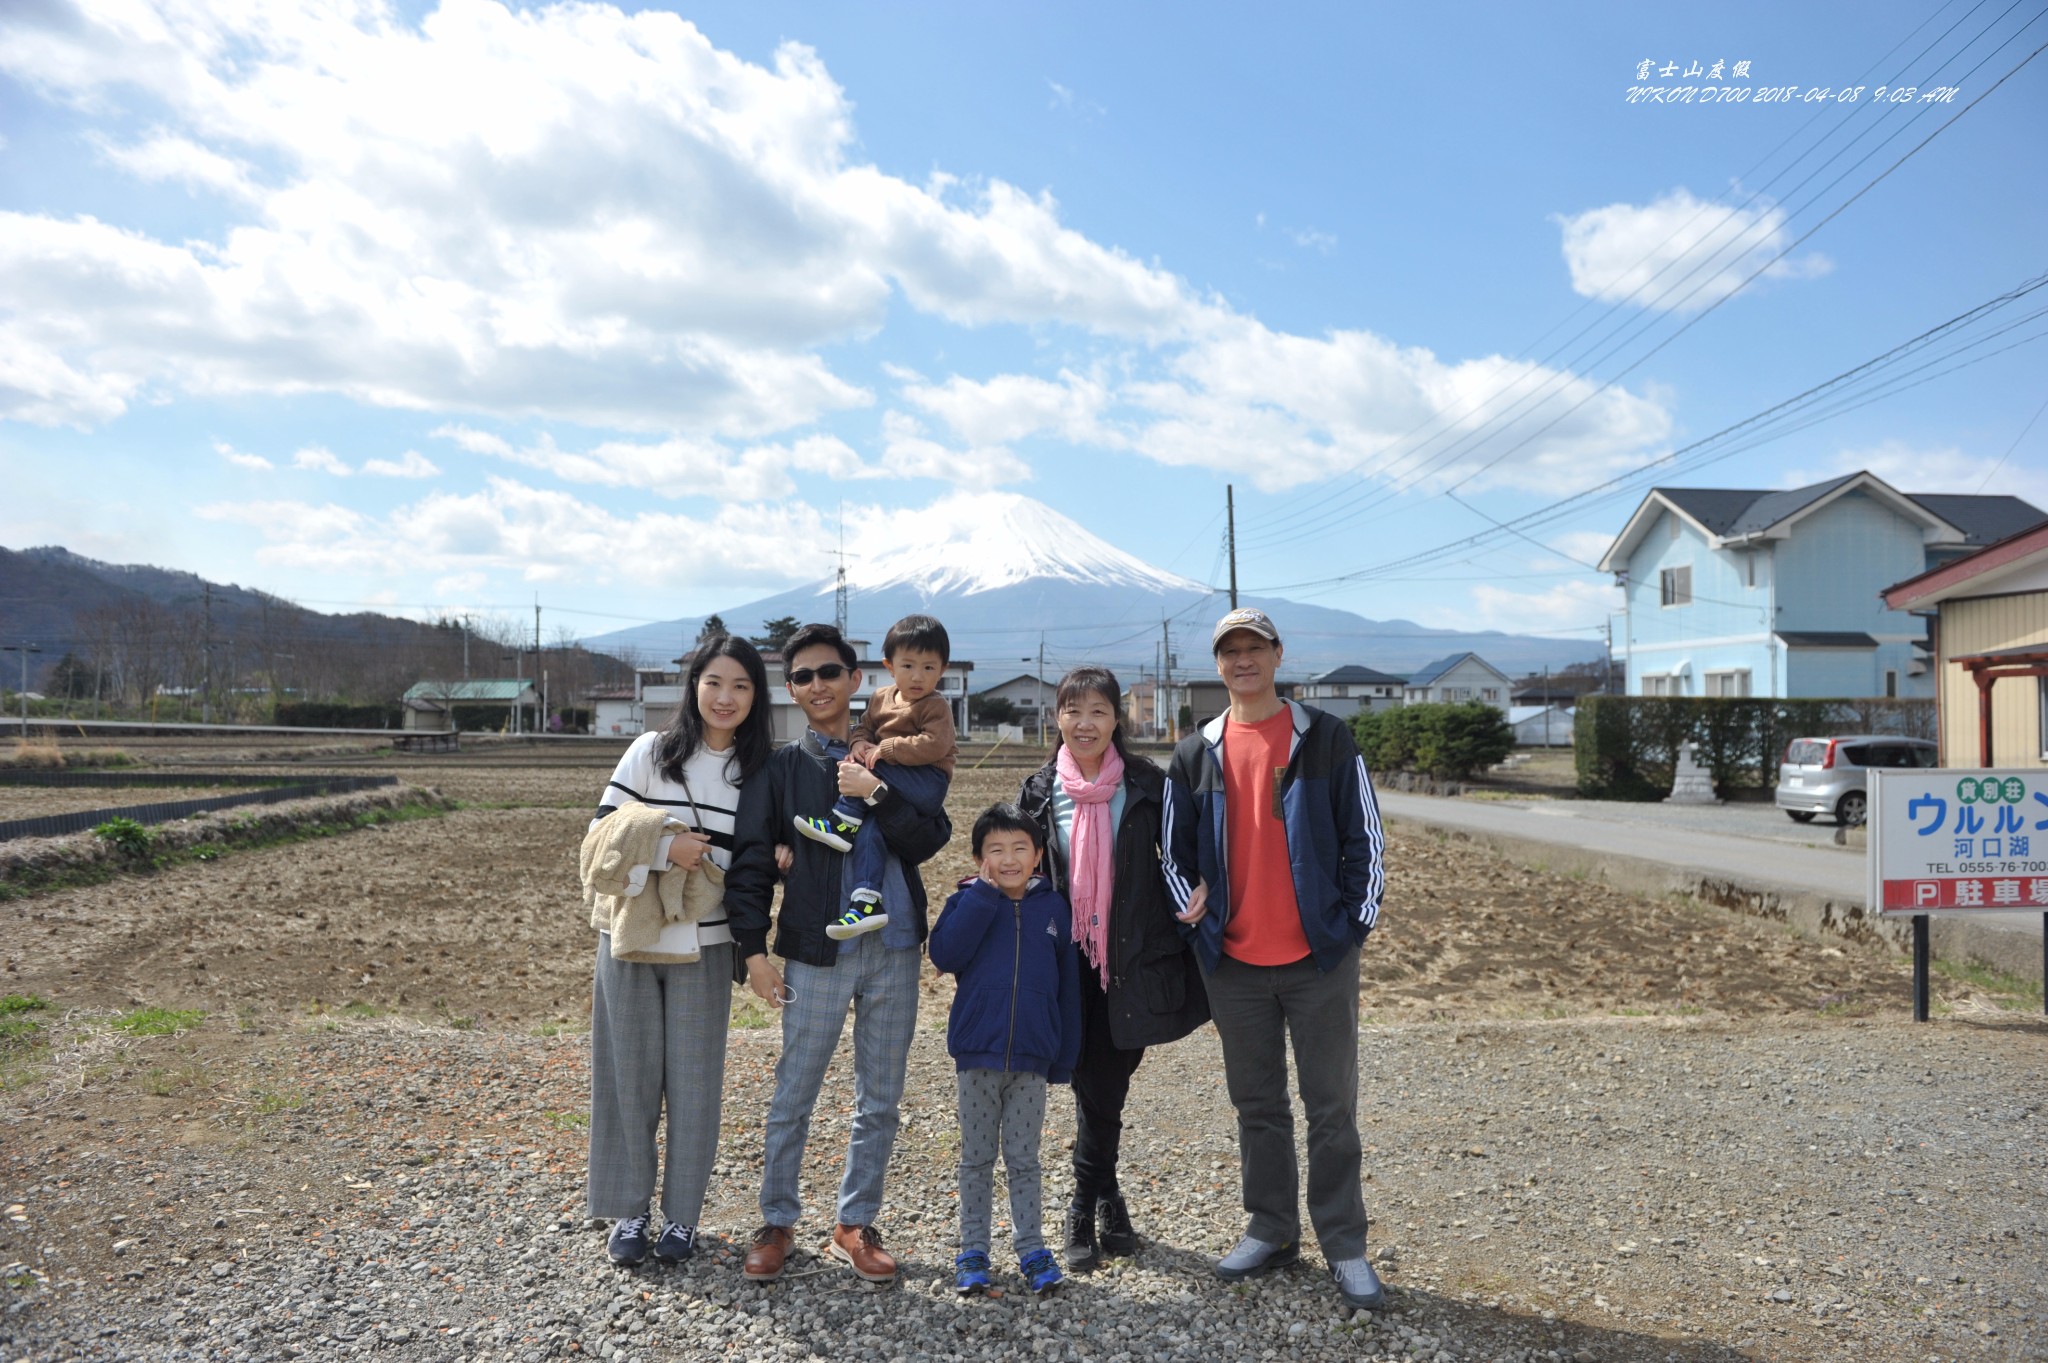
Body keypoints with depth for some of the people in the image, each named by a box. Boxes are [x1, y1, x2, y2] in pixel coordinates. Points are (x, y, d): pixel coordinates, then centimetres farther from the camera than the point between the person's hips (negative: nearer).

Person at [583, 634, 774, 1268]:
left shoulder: (759, 770, 3)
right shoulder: (651, 752, -2)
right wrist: (665, 847, -18)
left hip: (705, 944, 1)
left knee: (694, 1080, 5)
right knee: (629, 1075, 6)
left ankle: (682, 1215, 19)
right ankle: (628, 1211, 20)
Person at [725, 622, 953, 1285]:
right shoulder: (780, 770, 4)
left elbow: (931, 839, -3)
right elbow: (750, 863, 1)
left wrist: (875, 794, -15)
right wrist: (754, 950, -6)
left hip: (895, 951, 2)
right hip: (817, 954, -2)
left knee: (880, 1101, 10)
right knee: (792, 1099, 4)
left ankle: (856, 1224, 25)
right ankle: (777, 1223, 22)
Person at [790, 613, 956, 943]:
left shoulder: (936, 706, -7)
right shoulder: (881, 697, 14)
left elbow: (934, 745, -21)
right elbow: (865, 728, 19)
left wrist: (884, 749, -20)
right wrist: (859, 744, -6)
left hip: (928, 785, -5)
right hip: (891, 791, 5)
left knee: (871, 767, -25)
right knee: (869, 828, -20)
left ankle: (842, 822, -16)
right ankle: (867, 903, -25)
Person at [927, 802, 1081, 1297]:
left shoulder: (1053, 907, 2)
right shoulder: (969, 903, -1)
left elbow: (1067, 986, 6)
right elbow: (944, 954, -19)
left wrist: (1064, 1057, 5)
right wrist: (985, 893, -18)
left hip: (1032, 1057, 1)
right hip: (977, 1053, 0)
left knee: (1024, 1159, 10)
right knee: (976, 1158, 10)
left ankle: (1030, 1247, 20)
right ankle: (973, 1249, 20)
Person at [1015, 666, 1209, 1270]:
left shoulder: (1147, 784, -2)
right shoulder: (1039, 791, 3)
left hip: (1132, 962, -1)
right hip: (1069, 963, 1)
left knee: (1107, 1085, 5)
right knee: (1095, 1085, 5)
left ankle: (1088, 1209, 22)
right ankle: (1103, 1201, 22)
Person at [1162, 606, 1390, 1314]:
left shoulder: (1326, 739, -1)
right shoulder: (1195, 754, 6)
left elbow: (1363, 835, 0)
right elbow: (1174, 847, 12)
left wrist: (1356, 921, -5)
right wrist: (1192, 908, 0)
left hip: (1319, 958, -3)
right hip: (1233, 962, 3)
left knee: (1332, 1106, 3)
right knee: (1257, 1104, 13)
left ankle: (1345, 1245, 14)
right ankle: (1271, 1229, 26)